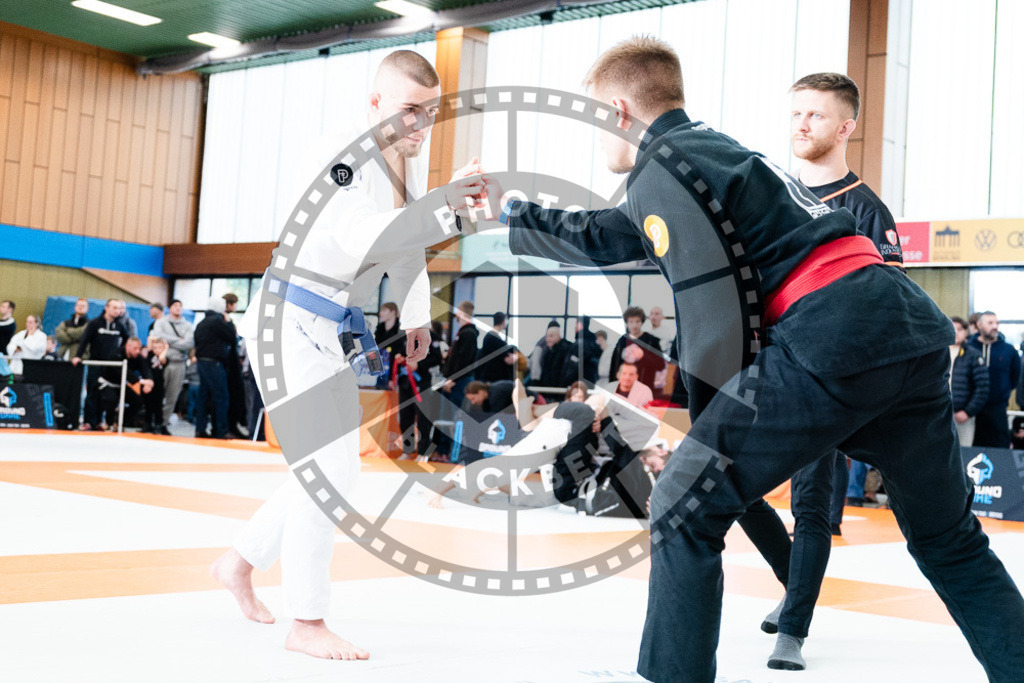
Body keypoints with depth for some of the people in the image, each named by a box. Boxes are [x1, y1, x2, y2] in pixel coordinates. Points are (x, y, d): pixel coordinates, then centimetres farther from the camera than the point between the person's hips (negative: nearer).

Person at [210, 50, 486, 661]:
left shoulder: (410, 160, 7)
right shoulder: (337, 156, -21)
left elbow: (408, 244, 21)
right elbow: (364, 238, -37)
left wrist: (417, 316, 26)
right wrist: (442, 203, -43)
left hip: (333, 332, 9)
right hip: (293, 321, -9)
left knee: (337, 470, 14)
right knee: (329, 467, -12)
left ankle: (241, 562, 32)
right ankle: (307, 624, 0)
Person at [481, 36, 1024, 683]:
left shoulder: (661, 166, -2)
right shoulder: (712, 146, 26)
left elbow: (714, 315, -7)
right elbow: (601, 241, 36)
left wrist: (711, 432, 2)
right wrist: (512, 211, 44)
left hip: (828, 335, -10)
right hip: (914, 323, 10)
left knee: (684, 513, 0)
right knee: (950, 541, 21)